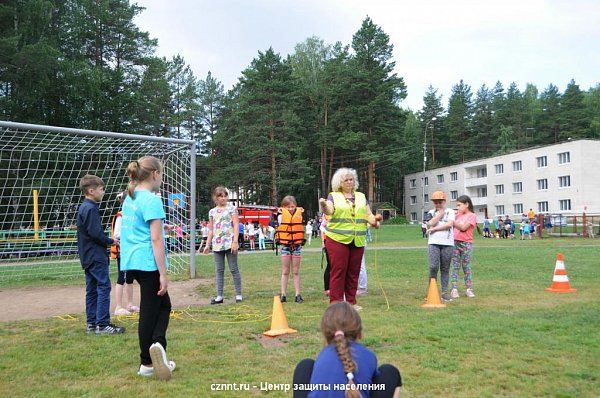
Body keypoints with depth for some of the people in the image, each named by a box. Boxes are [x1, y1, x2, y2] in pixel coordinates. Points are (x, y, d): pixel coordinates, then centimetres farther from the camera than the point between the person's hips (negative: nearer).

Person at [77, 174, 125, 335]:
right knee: (104, 287, -7)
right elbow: (95, 233, -21)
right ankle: (102, 324, -7)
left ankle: (91, 324, 17)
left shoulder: (83, 208, 17)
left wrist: (107, 240, 13)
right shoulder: (91, 208, -15)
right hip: (96, 255, -10)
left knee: (92, 290, 12)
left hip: (87, 257, 10)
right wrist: (110, 241, -7)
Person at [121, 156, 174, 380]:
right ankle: (147, 364, 8)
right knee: (149, 312, 3)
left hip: (133, 262, 8)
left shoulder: (129, 199, 12)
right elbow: (156, 239, -19)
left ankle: (157, 345, 8)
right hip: (149, 263, -8)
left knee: (164, 304, 15)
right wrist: (163, 274, -16)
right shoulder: (152, 200, -16)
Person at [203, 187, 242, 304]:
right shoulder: (212, 211, 13)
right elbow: (211, 230, 16)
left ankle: (239, 294, 8)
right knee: (219, 270, 5)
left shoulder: (231, 208, 1)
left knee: (234, 269, 0)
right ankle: (219, 296, 9)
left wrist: (235, 241, -14)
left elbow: (236, 225, -5)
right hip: (217, 244, 4)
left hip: (229, 243, -4)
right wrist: (208, 245, 11)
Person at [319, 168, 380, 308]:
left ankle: (351, 302, 17)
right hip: (338, 239, -4)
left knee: (353, 272, 7)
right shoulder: (333, 196, 5)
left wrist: (374, 221, -9)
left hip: (358, 241, 4)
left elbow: (368, 215, 12)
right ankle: (336, 302, 0)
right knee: (338, 271, -5)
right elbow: (328, 211, -12)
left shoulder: (361, 196, 17)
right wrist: (323, 205, -34)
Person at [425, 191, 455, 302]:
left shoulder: (450, 212, 9)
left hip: (447, 243, 0)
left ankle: (444, 292, 8)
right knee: (433, 267, -10)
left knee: (445, 269, 3)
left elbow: (449, 224, -8)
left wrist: (435, 229, -7)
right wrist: (441, 212, -1)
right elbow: (431, 224, -6)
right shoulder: (431, 212, 13)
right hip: (433, 243, 0)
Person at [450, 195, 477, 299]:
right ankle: (454, 289, 2)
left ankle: (469, 289, 11)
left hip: (466, 244, -4)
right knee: (455, 267, 2)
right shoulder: (458, 214, 13)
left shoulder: (472, 216, -5)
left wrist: (452, 222, -12)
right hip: (455, 243, 4)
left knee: (466, 267, 2)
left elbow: (463, 227, -15)